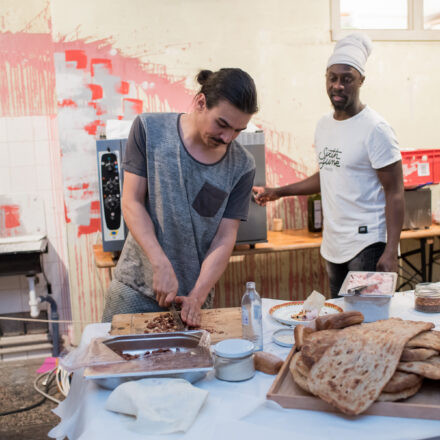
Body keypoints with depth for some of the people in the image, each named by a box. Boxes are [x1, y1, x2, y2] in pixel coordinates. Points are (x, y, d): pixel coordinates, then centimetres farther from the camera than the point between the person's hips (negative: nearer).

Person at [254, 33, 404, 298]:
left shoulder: (375, 129, -12)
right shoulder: (324, 126, 11)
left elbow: (395, 193, -13)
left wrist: (391, 252, -20)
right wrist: (278, 193, 21)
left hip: (368, 246, -7)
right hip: (333, 246, 7)